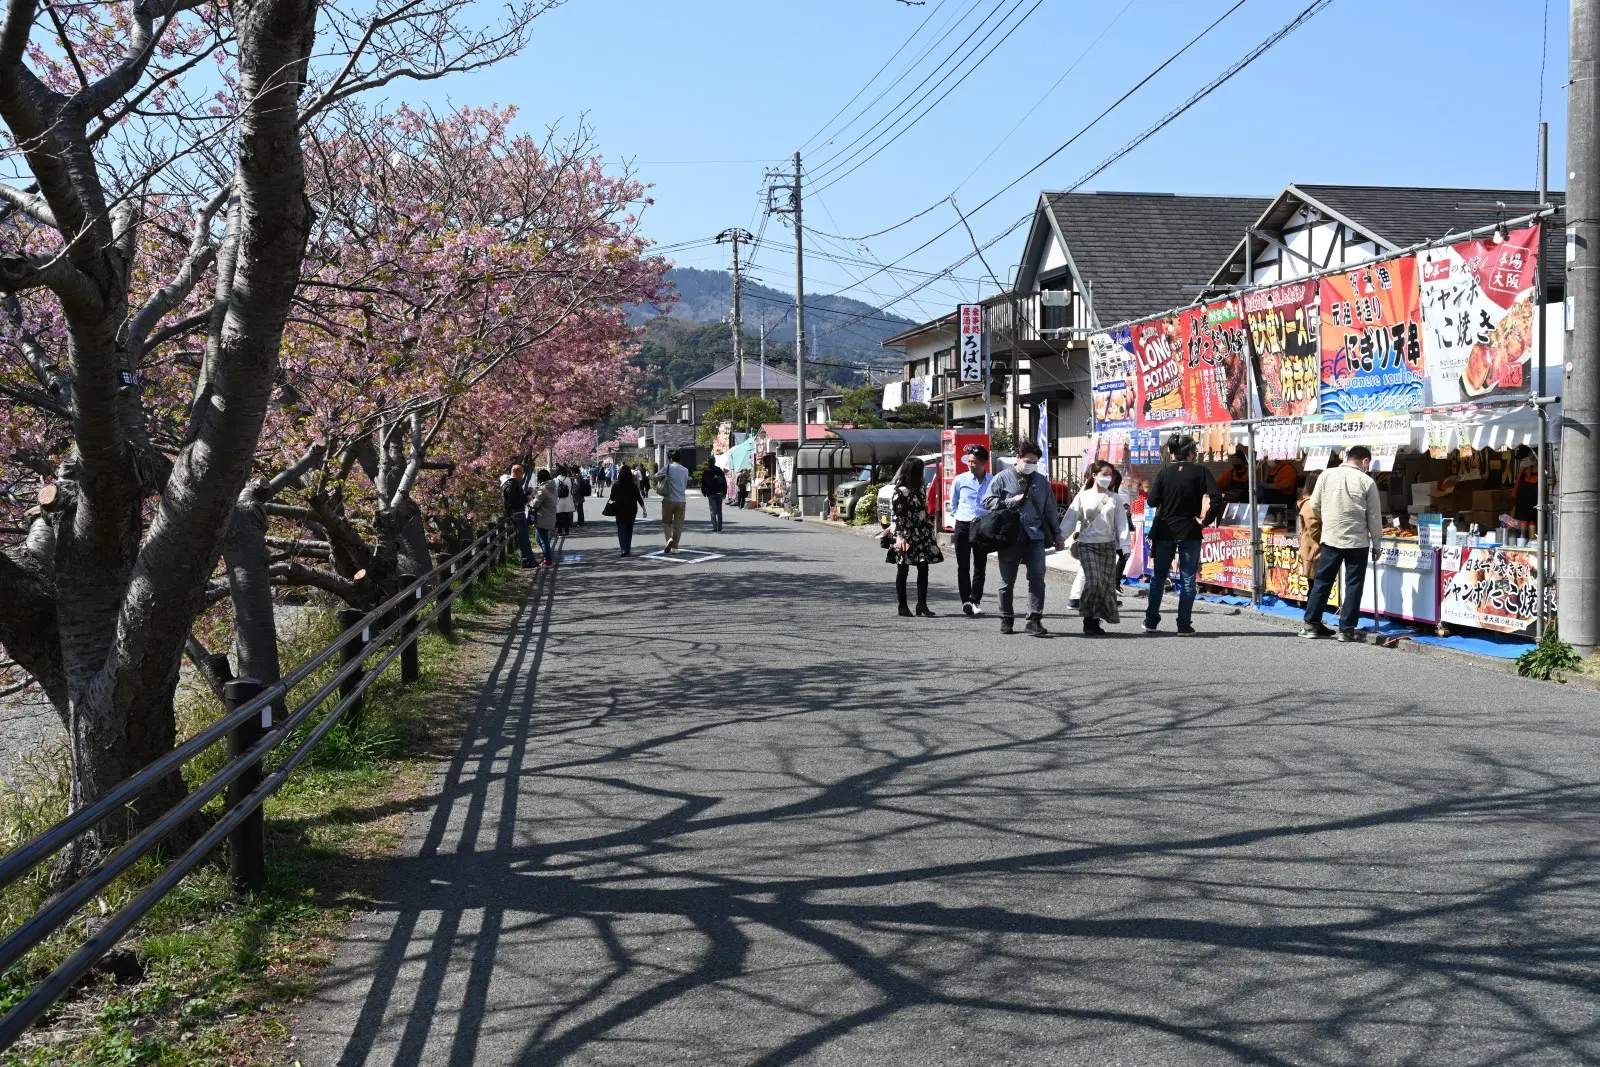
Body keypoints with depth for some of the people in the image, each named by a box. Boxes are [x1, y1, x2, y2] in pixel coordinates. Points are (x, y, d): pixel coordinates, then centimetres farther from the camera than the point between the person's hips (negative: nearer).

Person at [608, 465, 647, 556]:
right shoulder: (633, 485, -8)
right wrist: (644, 509, 0)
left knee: (621, 529, 1)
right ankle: (628, 549, 19)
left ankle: (624, 549, -17)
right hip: (631, 510, 1)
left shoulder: (616, 485, -9)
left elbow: (612, 498, -1)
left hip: (620, 510, -1)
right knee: (629, 530, 15)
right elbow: (639, 498, -6)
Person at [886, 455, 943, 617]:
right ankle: (902, 606, 11)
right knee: (903, 570, 4)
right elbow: (896, 515, -14)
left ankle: (922, 605, 6)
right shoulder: (900, 491, -10)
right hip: (906, 537, -6)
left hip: (922, 536, 6)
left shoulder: (920, 489, 12)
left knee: (923, 568, 2)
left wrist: (931, 530, 18)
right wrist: (899, 536, -20)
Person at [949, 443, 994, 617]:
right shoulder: (960, 480, 2)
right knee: (963, 566, 0)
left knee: (980, 567, 2)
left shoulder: (993, 482, 0)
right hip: (963, 526, 0)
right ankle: (966, 600, 2)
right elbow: (953, 504, 13)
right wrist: (961, 516, 6)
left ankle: (975, 601, 6)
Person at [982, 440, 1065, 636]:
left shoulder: (1042, 481, 13)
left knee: (1037, 578, -9)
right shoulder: (1002, 478, 3)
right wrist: (1012, 501, -8)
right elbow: (987, 501, -1)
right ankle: (1006, 620, 20)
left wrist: (1057, 535, 18)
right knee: (1007, 581, 8)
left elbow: (1050, 509, 18)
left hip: (1035, 537, 2)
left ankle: (1034, 620, -7)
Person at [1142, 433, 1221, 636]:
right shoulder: (1200, 471, -7)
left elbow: (1152, 501, -5)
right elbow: (1216, 497, -15)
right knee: (1188, 579, 5)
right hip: (1190, 532, -2)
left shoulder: (1164, 472, -3)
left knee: (1158, 576, 15)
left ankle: (1151, 621, 18)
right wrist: (1207, 520, -5)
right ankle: (1184, 625, 2)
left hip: (1164, 531, 2)